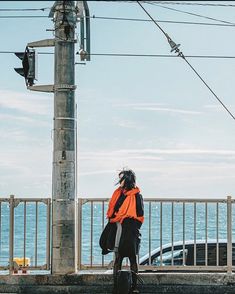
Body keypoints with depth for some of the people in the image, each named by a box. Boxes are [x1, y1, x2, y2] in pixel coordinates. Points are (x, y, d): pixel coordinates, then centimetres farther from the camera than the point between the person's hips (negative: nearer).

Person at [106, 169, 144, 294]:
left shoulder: (136, 196, -3)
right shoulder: (119, 194, 14)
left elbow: (139, 216, -6)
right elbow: (112, 212, 19)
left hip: (130, 230, -5)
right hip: (118, 230, 5)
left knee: (132, 258, 0)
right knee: (118, 258, 3)